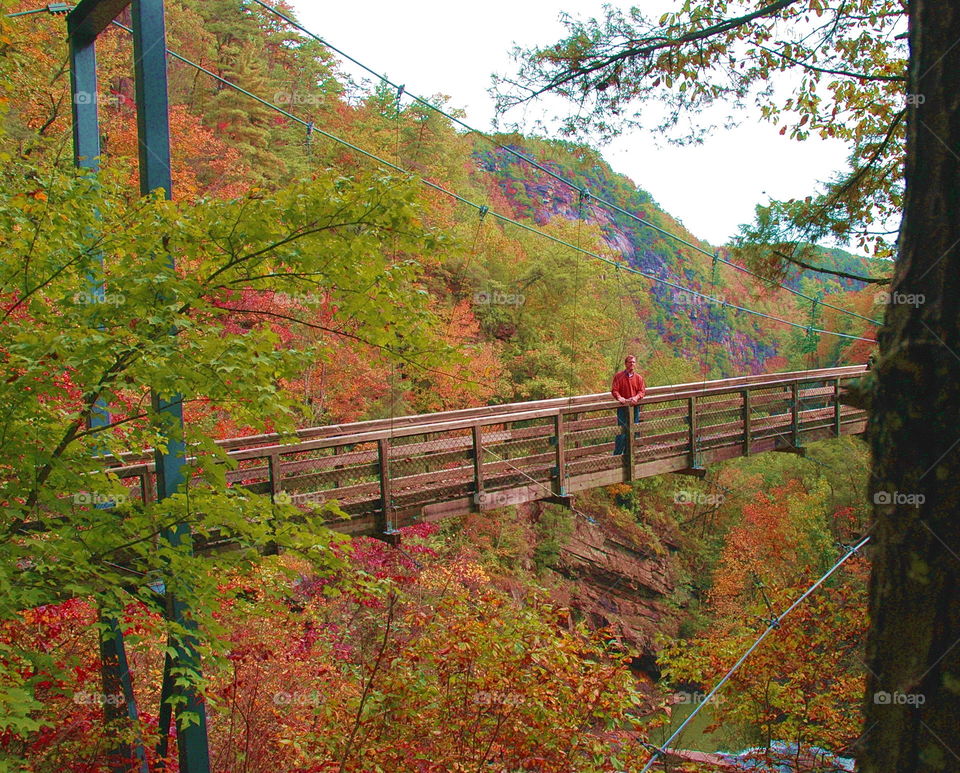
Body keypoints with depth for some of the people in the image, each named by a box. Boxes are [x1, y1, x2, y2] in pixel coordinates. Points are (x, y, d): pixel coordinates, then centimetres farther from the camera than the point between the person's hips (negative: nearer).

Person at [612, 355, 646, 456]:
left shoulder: (638, 377, 8)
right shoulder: (619, 376, 0)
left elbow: (642, 391, 4)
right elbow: (614, 390, -5)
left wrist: (636, 397, -17)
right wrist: (619, 397, -25)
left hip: (635, 407, 4)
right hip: (623, 407, -4)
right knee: (622, 430, -8)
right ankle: (617, 455, -2)